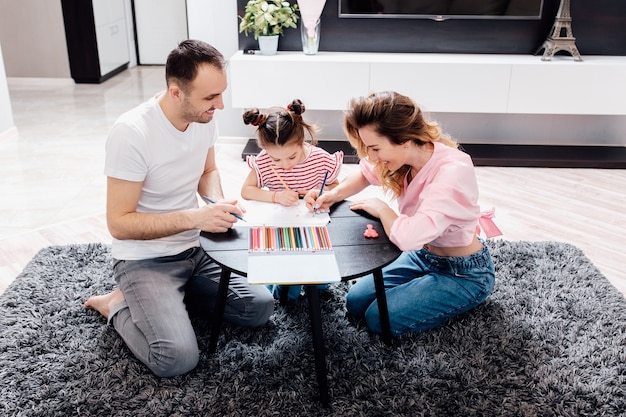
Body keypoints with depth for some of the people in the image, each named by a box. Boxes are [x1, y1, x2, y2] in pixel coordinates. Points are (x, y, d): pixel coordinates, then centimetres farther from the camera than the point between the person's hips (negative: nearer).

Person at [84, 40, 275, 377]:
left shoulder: (204, 117, -5)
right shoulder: (131, 133, -26)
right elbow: (119, 224, -22)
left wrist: (217, 203, -8)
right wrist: (194, 217, -30)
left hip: (195, 248, 7)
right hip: (144, 259, -6)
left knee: (261, 308, -5)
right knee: (177, 359, -23)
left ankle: (169, 298, 12)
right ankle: (120, 306, 7)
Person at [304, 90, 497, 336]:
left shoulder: (453, 172, -35)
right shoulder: (403, 155, -13)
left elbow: (409, 237, -45)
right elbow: (365, 173, 10)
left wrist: (381, 208, -24)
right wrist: (334, 194, -10)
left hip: (464, 274, -7)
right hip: (423, 256, 7)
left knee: (380, 319, -13)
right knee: (356, 303, 2)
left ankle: (463, 299, 8)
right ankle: (428, 285, 20)